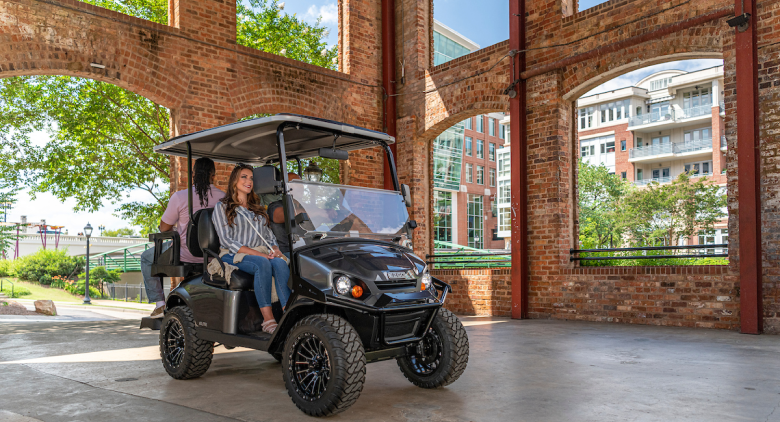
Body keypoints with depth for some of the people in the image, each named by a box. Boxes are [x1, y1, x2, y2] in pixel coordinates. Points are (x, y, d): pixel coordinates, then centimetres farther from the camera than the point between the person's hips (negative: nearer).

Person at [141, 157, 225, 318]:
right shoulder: (223, 197, -6)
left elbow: (164, 228, -4)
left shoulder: (179, 197, -14)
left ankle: (159, 303, 17)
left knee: (146, 257, 24)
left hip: (184, 255, -4)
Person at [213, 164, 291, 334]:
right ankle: (268, 320, -40)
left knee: (280, 263, -31)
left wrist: (275, 248, -3)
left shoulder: (258, 208, 26)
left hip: (262, 255, 4)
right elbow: (226, 240, -5)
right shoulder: (222, 207, 8)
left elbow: (268, 235, 23)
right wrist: (257, 254, -16)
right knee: (262, 263, -37)